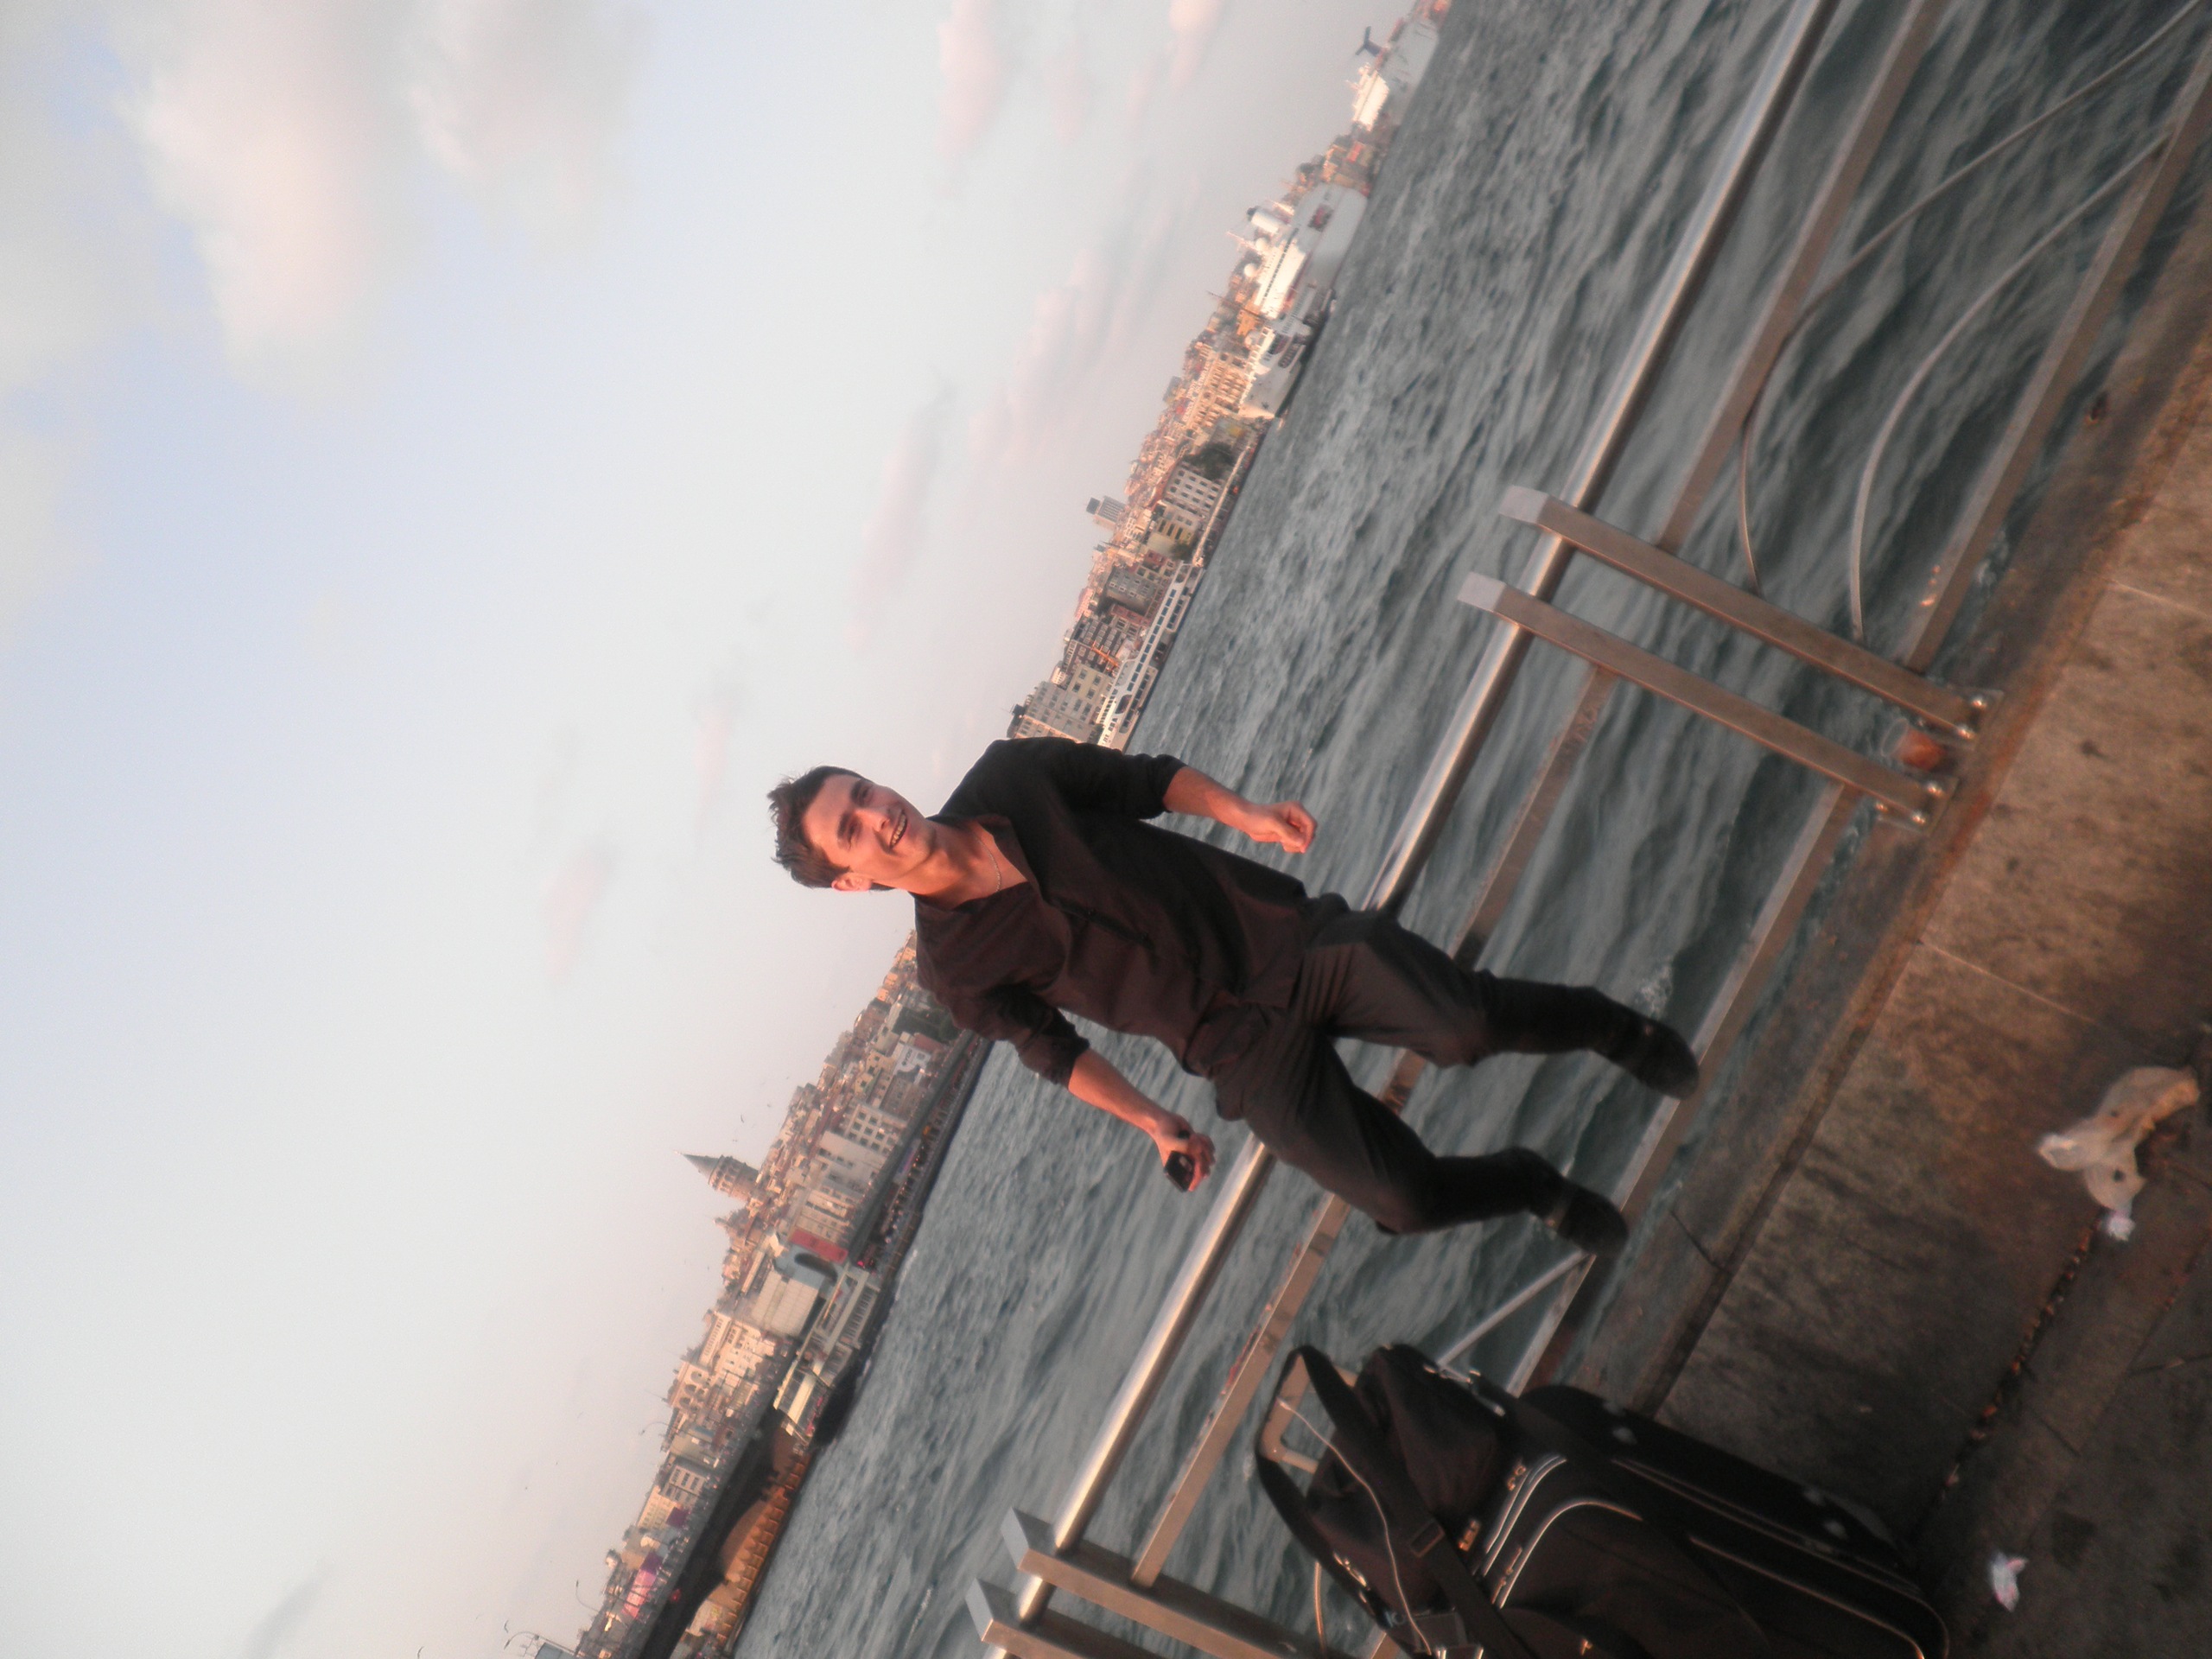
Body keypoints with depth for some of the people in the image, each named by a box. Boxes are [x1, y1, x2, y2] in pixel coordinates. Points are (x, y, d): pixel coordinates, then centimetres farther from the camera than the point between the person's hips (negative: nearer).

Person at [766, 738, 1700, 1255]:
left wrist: (1239, 811, -7)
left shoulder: (1010, 777, -4)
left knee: (1466, 1023, -18)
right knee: (1402, 1199, -13)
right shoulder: (952, 969, -8)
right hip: (1246, 1053, -2)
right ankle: (1534, 1190, 20)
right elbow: (1045, 1043, 6)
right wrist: (1149, 1120, 8)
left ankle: (1611, 1027, 15)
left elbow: (1145, 779, 8)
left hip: (1288, 935, 2)